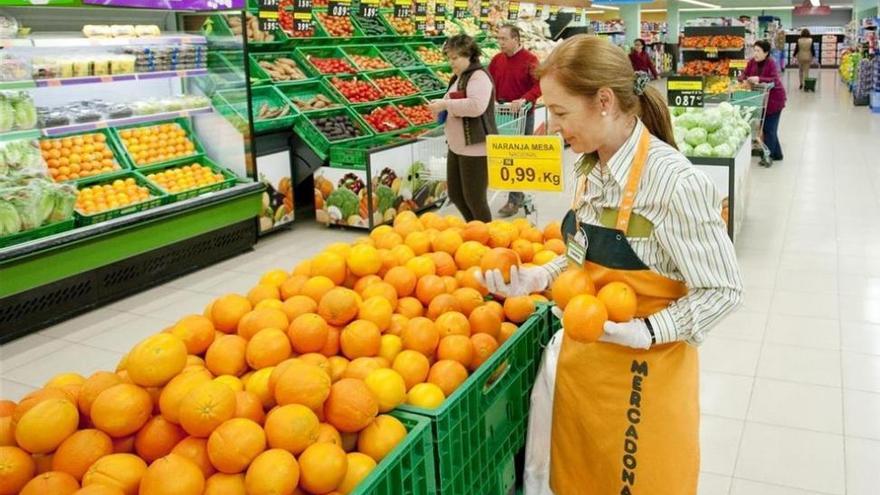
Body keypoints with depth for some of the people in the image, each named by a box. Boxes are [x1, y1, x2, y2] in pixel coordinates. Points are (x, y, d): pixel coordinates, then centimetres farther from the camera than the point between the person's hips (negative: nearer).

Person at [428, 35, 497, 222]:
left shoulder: (479, 76, -14)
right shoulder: (458, 78, 15)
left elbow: (476, 106, -30)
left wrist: (446, 104, -23)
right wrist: (441, 106, 7)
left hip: (476, 148, -10)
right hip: (456, 146, 10)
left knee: (474, 198, -2)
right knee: (455, 194, 15)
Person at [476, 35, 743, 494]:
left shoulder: (673, 181, -24)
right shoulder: (590, 168, 0)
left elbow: (723, 290, -18)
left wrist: (643, 332, -28)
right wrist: (534, 279, -4)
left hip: (642, 370, -7)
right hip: (580, 356, 7)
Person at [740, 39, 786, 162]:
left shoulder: (771, 63, -19)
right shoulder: (752, 62, -2)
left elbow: (775, 81, -29)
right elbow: (745, 74, 2)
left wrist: (759, 79, -41)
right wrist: (741, 78, -21)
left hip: (774, 99, -7)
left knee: (769, 128, -5)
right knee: (766, 127, 14)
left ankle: (768, 155, 3)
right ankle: (777, 154, 29)